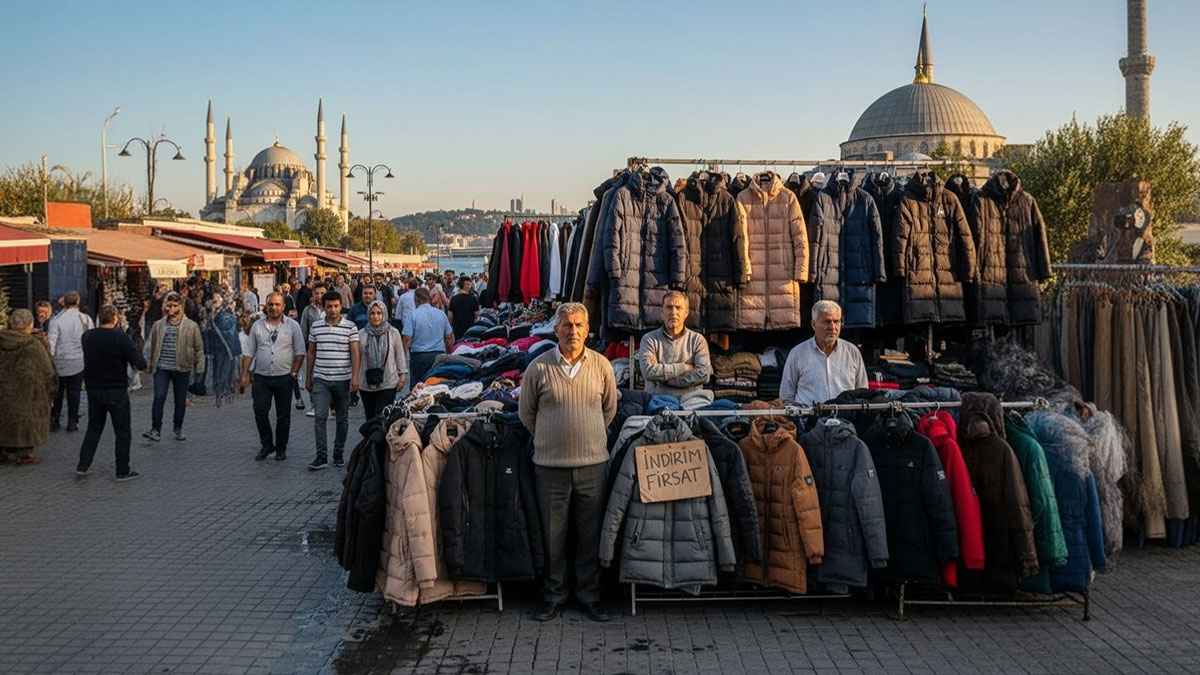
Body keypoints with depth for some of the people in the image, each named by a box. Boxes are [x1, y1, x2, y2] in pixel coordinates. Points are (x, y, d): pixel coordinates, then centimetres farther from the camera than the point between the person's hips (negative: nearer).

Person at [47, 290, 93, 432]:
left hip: (59, 361, 0)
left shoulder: (57, 320, -10)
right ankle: (72, 422, 8)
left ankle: (54, 421, 16)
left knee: (57, 391, 14)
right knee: (74, 391, 9)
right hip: (78, 360, 0)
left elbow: (51, 342, -11)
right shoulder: (85, 319, -6)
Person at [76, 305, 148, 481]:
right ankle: (123, 471, 6)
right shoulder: (121, 337, -16)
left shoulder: (87, 337, 1)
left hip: (93, 390, 5)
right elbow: (140, 364, -18)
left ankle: (82, 465, 16)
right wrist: (137, 351, 2)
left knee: (93, 428, 19)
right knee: (123, 431, 5)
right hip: (116, 392, -5)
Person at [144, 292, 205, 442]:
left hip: (181, 368, 0)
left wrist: (199, 368, -1)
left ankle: (178, 429, 25)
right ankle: (156, 430, -8)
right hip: (161, 368, 0)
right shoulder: (158, 325, 6)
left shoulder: (191, 326, 0)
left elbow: (199, 348, 3)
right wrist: (150, 365, 8)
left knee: (180, 400, 9)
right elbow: (152, 346, 11)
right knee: (159, 397, -10)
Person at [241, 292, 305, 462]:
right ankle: (266, 444, 10)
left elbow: (300, 352, 1)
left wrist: (293, 373, -7)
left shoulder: (292, 325, 1)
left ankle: (281, 448, 17)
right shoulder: (257, 326, 7)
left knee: (283, 415, 5)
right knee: (260, 411, -6)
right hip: (261, 377, 1)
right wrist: (245, 374, 1)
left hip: (284, 378, -1)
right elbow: (249, 352, 8)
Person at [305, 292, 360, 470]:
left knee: (342, 419, 8)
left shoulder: (350, 327, -2)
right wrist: (308, 377, 12)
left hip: (343, 380, -1)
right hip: (321, 379, 1)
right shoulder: (316, 326, 5)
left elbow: (355, 352, -7)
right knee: (319, 417, -9)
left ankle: (338, 454, 20)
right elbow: (311, 352, 13)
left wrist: (355, 376, -17)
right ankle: (322, 456, -7)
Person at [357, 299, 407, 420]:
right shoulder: (361, 334, 3)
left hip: (388, 384, -2)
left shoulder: (393, 333, 0)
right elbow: (357, 358, 8)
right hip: (367, 384, 2)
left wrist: (402, 377, 2)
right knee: (370, 418, 9)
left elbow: (400, 356, 6)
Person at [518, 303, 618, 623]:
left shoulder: (601, 365, 2)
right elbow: (526, 412, 9)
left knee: (591, 535, 8)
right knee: (553, 535, 6)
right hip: (551, 466, -1)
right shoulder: (539, 367, -3)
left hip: (593, 464, 1)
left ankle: (590, 595, 19)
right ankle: (554, 595, 19)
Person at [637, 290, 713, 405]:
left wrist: (663, 377, -7)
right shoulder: (650, 339, 9)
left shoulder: (697, 340, 11)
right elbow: (648, 371, -9)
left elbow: (704, 374, -5)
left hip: (690, 397, 1)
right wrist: (684, 367, -6)